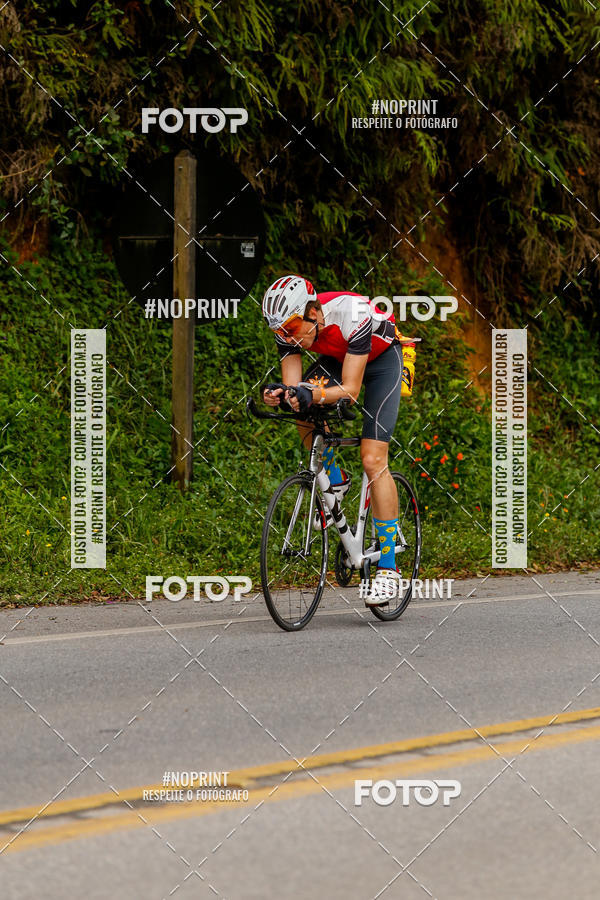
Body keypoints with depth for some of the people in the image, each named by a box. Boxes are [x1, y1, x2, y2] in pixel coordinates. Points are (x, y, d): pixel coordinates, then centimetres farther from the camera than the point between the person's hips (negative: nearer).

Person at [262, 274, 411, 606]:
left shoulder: (352, 314, -39)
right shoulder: (290, 327, -24)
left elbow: (350, 391, -39)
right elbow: (294, 386, -24)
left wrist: (313, 395, -56)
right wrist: (279, 393, -47)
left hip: (382, 357, -5)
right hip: (337, 358, 5)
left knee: (373, 459, -17)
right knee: (305, 412, -24)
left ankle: (388, 569, -13)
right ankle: (335, 482, 6)